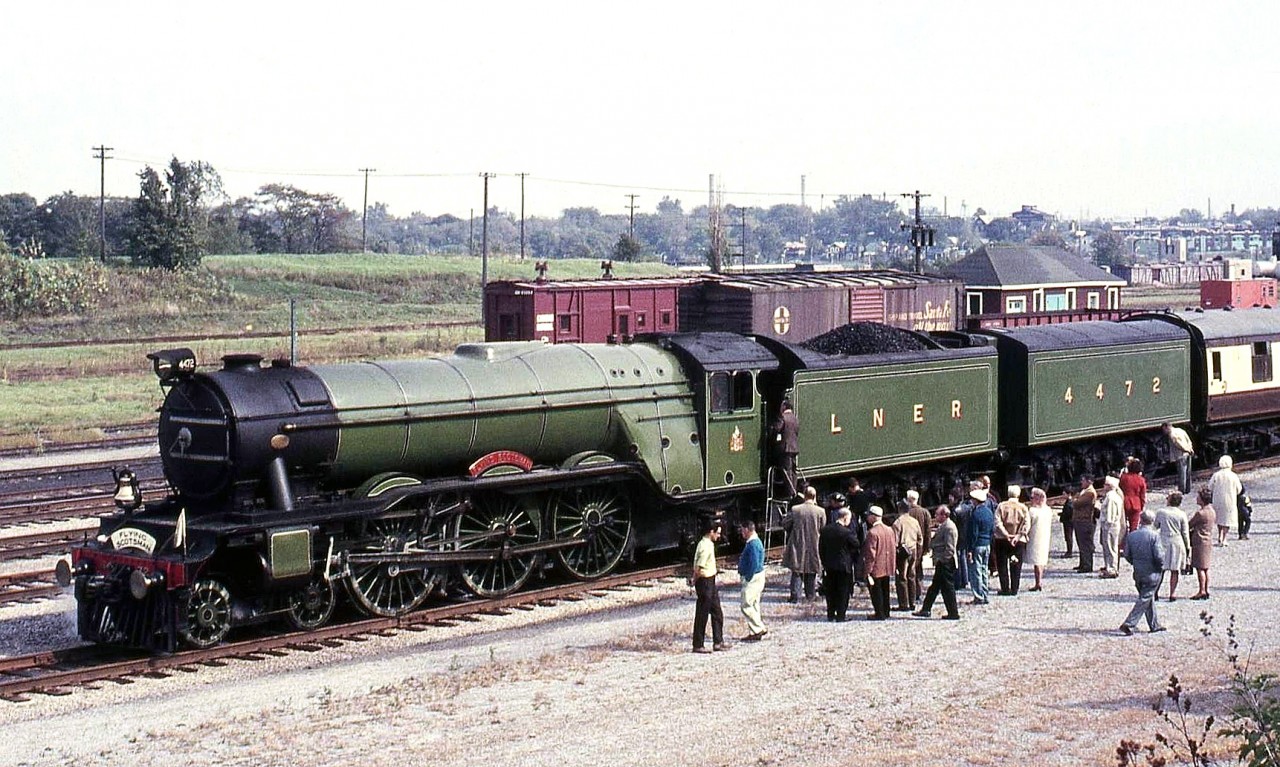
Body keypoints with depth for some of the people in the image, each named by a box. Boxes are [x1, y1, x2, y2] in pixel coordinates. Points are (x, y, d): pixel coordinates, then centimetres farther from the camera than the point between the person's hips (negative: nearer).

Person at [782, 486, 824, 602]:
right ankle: (810, 596, 19)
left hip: (797, 545, -1)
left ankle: (795, 596, 3)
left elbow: (785, 524, 0)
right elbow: (823, 529, 1)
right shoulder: (820, 511, -9)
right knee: (811, 573, 13)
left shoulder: (795, 509, -9)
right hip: (813, 547, 1)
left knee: (796, 572, 6)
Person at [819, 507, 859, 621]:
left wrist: (824, 561, 14)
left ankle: (830, 614, 18)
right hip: (844, 565, -5)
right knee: (843, 591, 3)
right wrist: (852, 558, 11)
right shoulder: (846, 532, -18)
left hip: (829, 565, 5)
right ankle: (841, 615, 4)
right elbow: (856, 547, -7)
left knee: (830, 590, 14)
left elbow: (821, 548, 6)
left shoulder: (825, 530, 0)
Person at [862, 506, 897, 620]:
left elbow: (870, 553, -21)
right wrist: (893, 565, 18)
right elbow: (895, 547, 11)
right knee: (885, 590, 17)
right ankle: (885, 612, 26)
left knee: (876, 590, 2)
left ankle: (879, 613, 5)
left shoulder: (872, 532, -19)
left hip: (876, 568, -8)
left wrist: (867, 570, -17)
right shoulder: (890, 530, 5)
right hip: (887, 567, 8)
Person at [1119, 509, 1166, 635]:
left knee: (1149, 598, 18)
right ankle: (1129, 624, -10)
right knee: (1145, 599, -1)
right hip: (1152, 573, -5)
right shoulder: (1154, 536, -15)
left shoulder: (1132, 535, -2)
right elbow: (1158, 556, -18)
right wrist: (1161, 566, 1)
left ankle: (1155, 625, 26)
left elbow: (1127, 554, 2)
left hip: (1138, 573, 5)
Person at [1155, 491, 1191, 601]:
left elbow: (1156, 526, 10)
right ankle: (1172, 593, 4)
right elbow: (1185, 532, 0)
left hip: (1163, 542, 0)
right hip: (1177, 542, 0)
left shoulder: (1160, 512, -4)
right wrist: (1188, 545, 9)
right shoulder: (1182, 514, -4)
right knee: (1174, 570, 5)